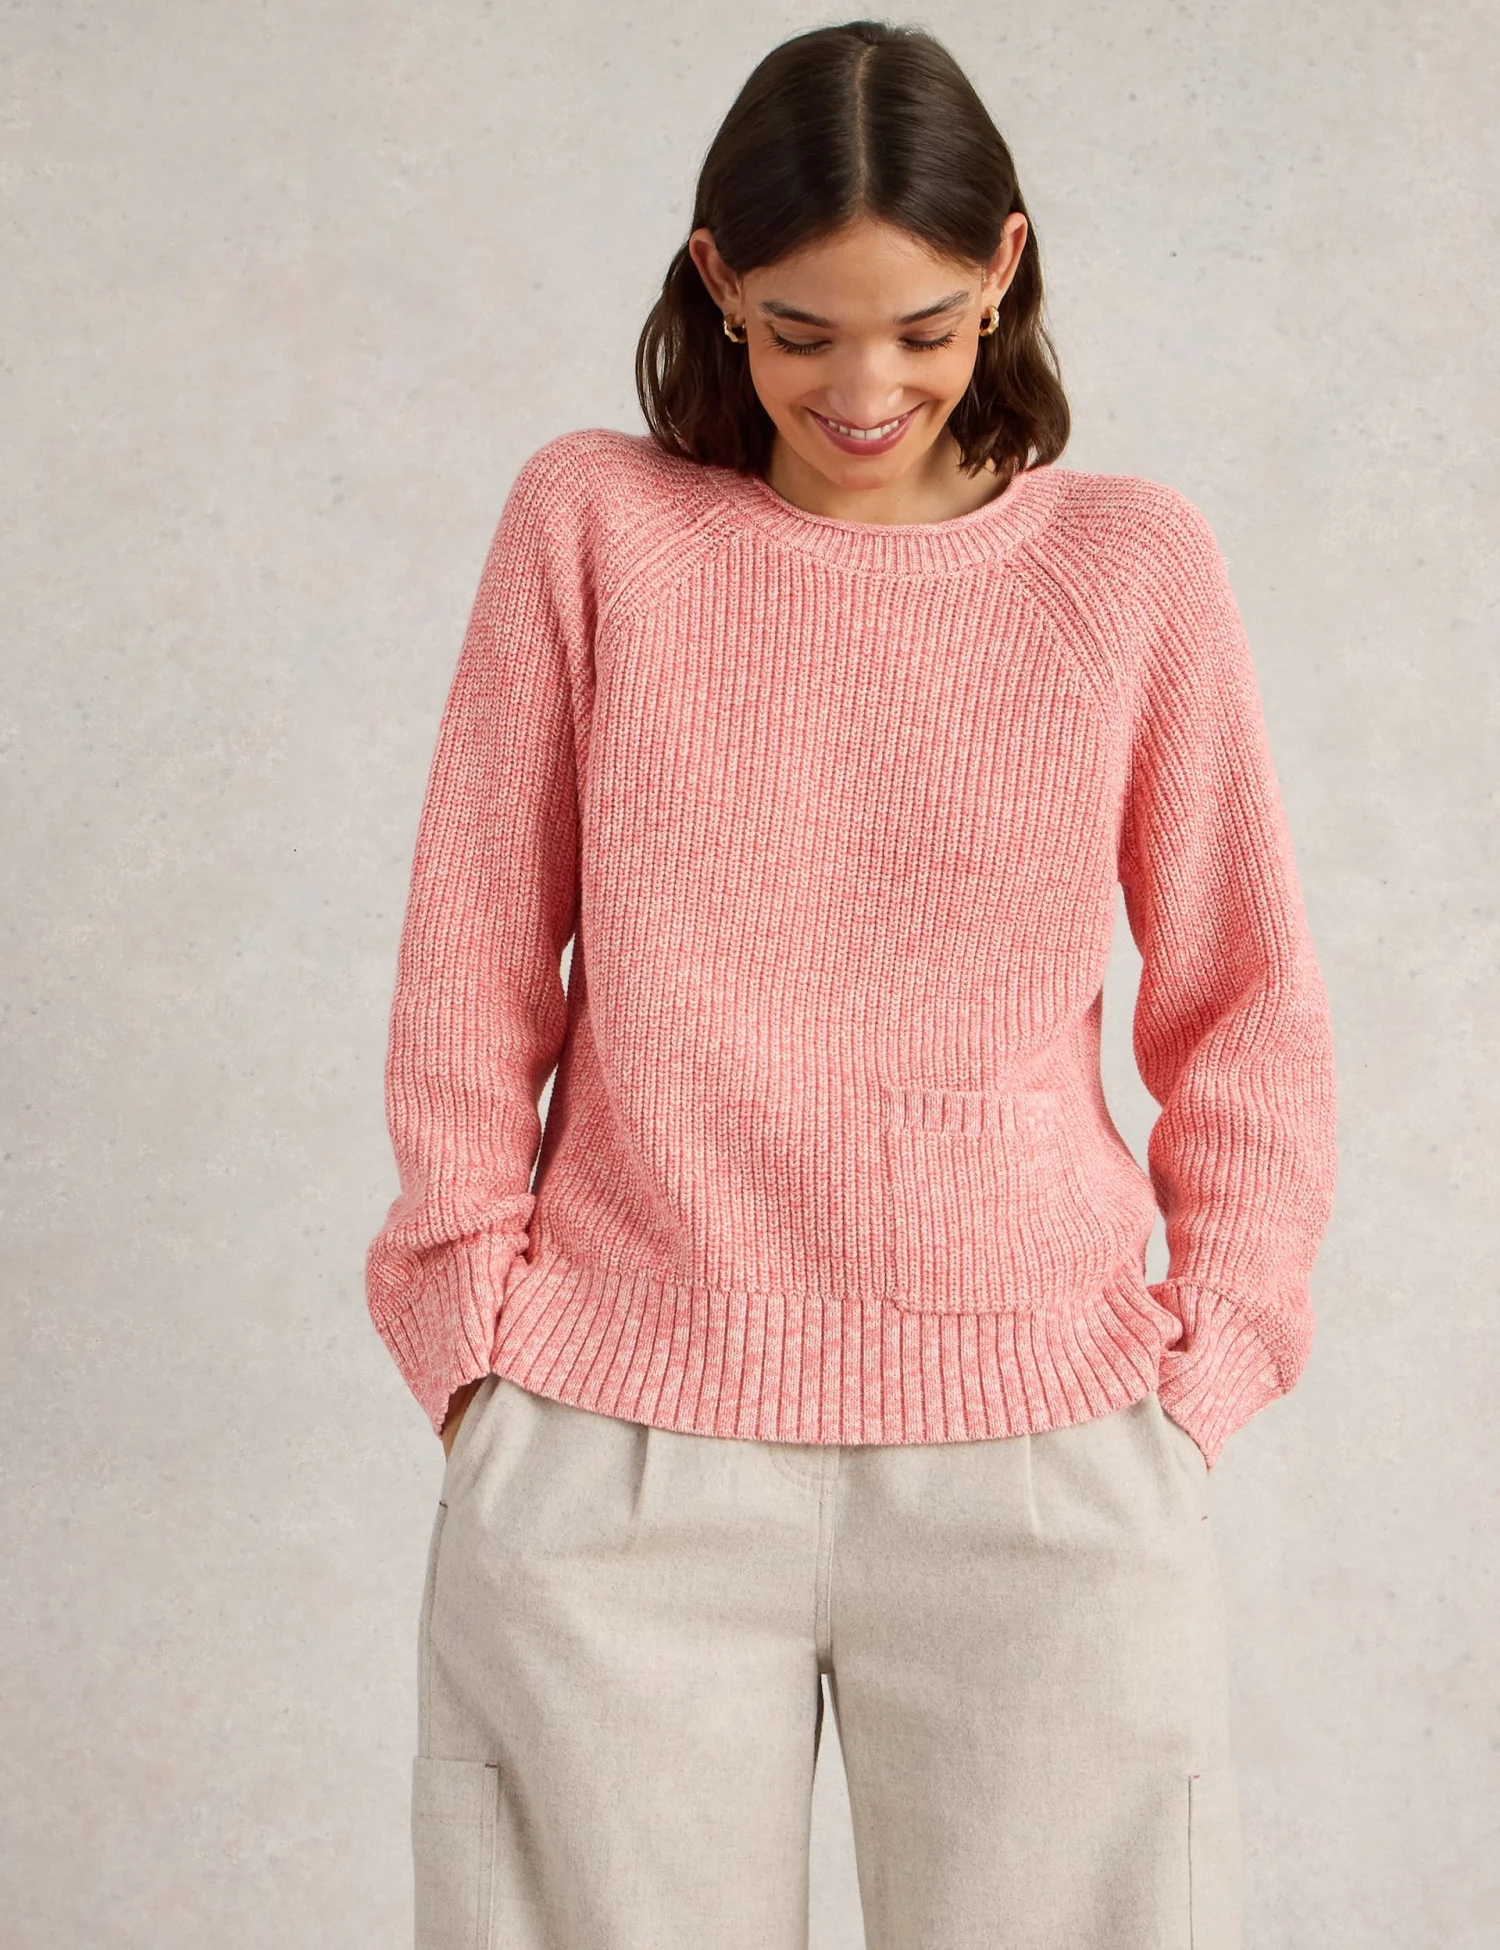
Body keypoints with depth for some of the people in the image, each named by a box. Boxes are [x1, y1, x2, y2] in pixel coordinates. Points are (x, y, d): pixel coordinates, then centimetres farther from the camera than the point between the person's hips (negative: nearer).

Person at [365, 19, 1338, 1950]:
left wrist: (1204, 1364, 3)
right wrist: (480, 1334, 3)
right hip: (619, 1452, 0)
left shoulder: (1131, 560, 3)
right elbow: (470, 970, 5)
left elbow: (1246, 999, 8)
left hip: (1038, 1455, 1)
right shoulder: (591, 523, 2)